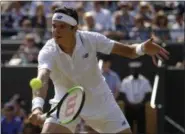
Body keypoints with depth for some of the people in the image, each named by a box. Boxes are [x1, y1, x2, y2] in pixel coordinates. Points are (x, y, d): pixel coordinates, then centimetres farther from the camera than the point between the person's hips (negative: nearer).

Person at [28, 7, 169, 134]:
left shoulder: (90, 39, -19)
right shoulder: (48, 52, -25)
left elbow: (128, 51, -14)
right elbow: (42, 79, -44)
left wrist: (142, 48, -39)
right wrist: (37, 107, -64)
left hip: (99, 100, 2)